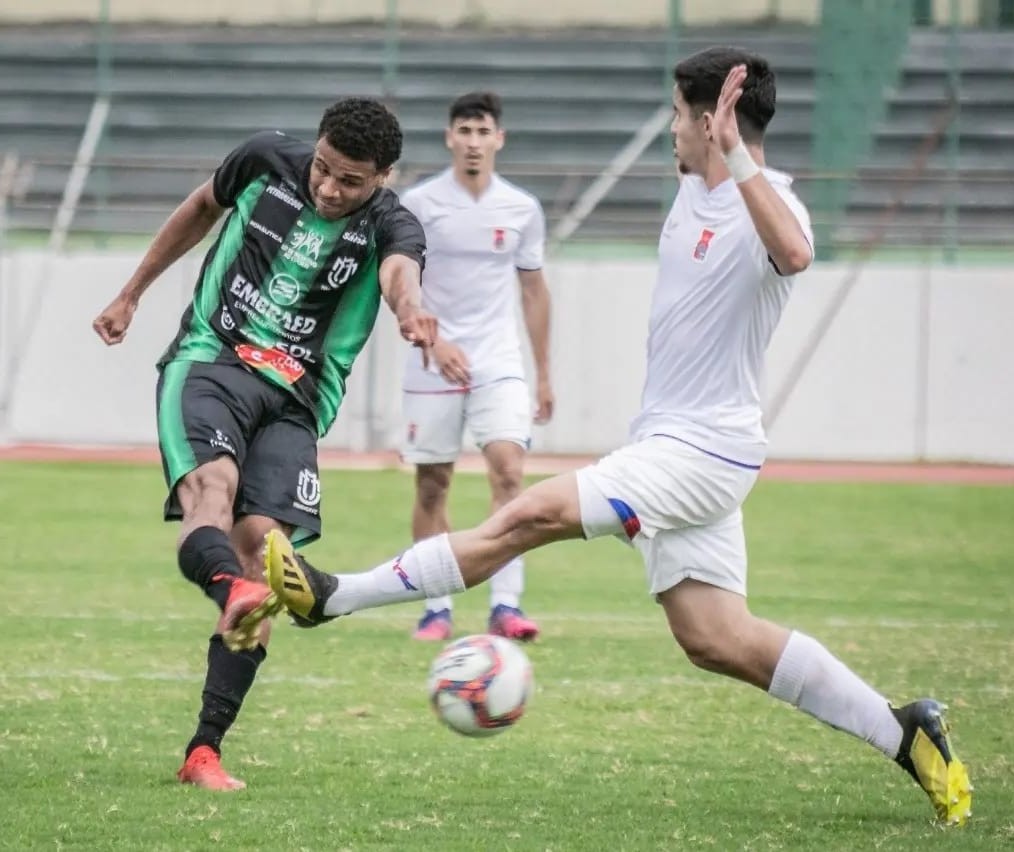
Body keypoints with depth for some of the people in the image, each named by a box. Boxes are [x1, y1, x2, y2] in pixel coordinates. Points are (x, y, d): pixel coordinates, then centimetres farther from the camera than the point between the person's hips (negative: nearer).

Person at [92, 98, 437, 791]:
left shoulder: (390, 226, -7)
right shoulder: (267, 161, 0)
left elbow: (400, 271, -32)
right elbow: (202, 209, 21)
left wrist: (412, 310, -58)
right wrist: (132, 293, 27)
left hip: (295, 402, 0)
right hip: (210, 361, 0)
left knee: (263, 547, -15)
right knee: (211, 481, -31)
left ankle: (205, 752, -10)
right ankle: (232, 590, -67)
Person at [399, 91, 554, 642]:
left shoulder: (522, 210, 6)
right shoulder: (419, 203, -2)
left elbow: (533, 290, 15)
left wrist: (544, 375, 15)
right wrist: (434, 341, -18)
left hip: (499, 364, 1)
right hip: (433, 366, -1)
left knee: (508, 471, -16)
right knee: (432, 486, 2)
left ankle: (505, 605, -18)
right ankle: (437, 610, 12)